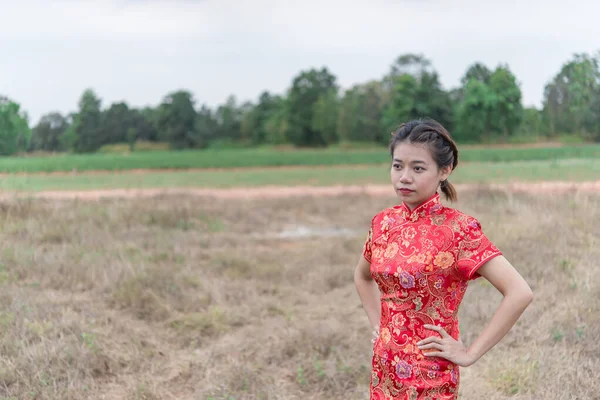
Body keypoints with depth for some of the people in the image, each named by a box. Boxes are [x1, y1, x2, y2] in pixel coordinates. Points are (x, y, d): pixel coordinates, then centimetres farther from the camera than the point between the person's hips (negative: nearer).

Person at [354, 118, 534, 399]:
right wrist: (378, 324, 9)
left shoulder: (458, 228, -17)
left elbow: (520, 293, -23)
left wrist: (470, 354, -18)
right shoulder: (383, 222, 1)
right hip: (384, 371, 5)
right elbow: (362, 276, 20)